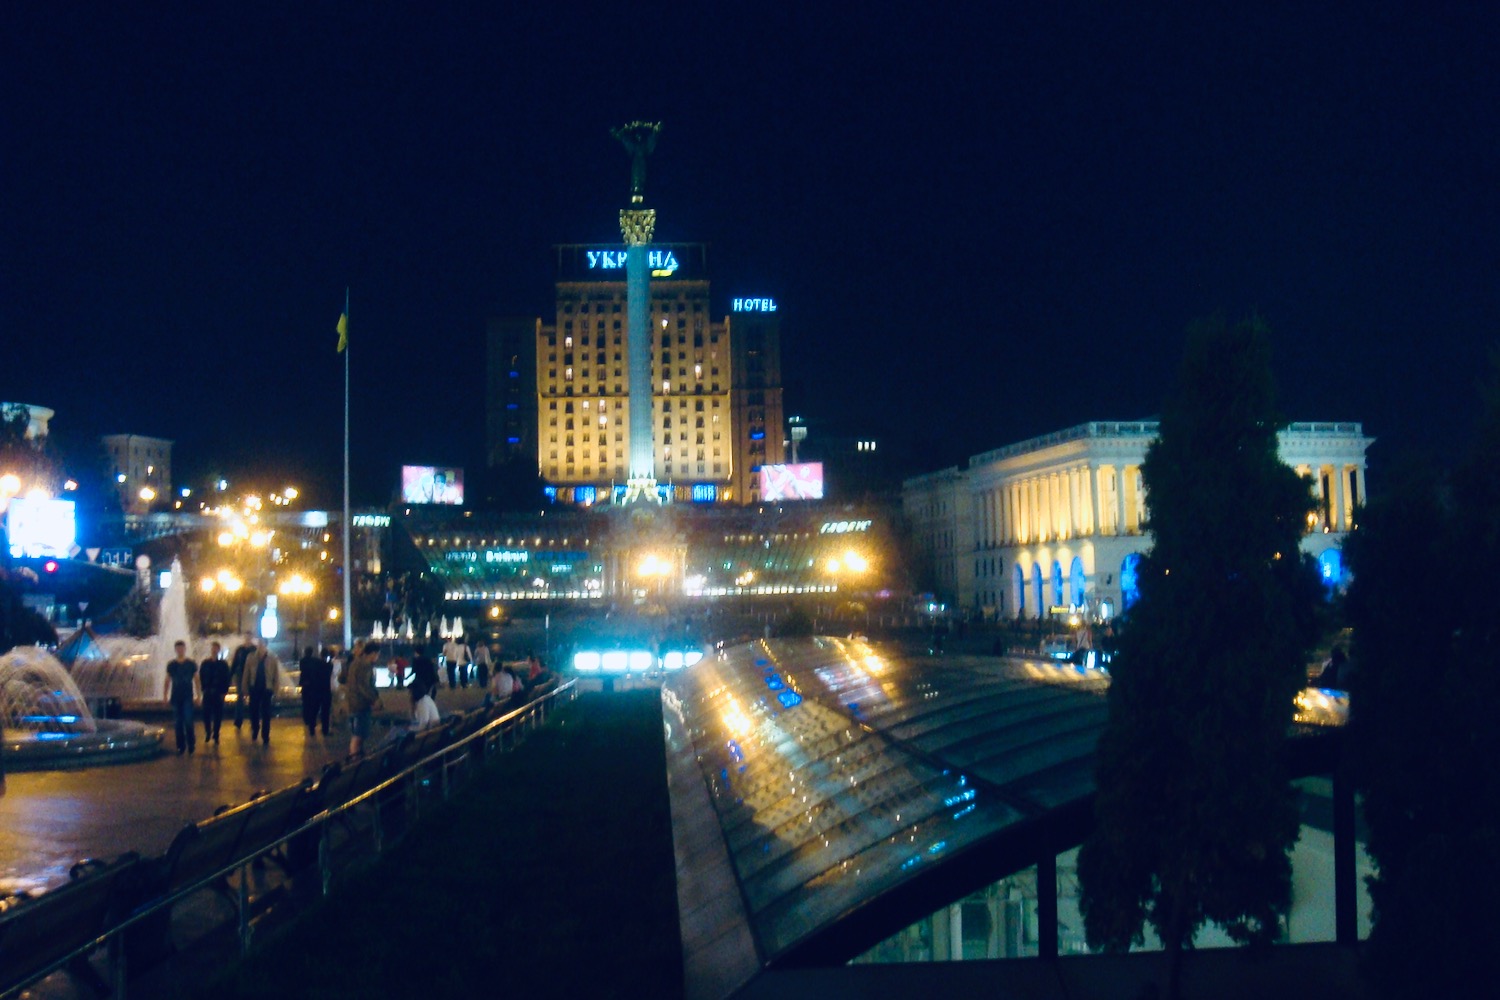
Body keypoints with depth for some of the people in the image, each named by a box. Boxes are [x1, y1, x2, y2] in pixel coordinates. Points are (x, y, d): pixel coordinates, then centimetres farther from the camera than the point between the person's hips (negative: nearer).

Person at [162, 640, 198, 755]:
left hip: (188, 697, -2)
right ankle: (181, 746, 11)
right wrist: (165, 696, 6)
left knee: (188, 721, -11)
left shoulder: (191, 664, 1)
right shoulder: (171, 665, 6)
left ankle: (191, 744, 4)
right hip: (175, 697, 2)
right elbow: (167, 681, 11)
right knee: (178, 723, 4)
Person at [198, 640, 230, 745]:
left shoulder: (223, 664, 0)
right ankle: (207, 735, 16)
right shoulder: (204, 664, 4)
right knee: (206, 715, 1)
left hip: (219, 693, -1)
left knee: (218, 715, 3)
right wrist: (203, 689, -5)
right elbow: (201, 677, 5)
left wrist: (224, 692, -6)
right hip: (207, 693, 1)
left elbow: (227, 679, 0)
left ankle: (215, 736, 12)